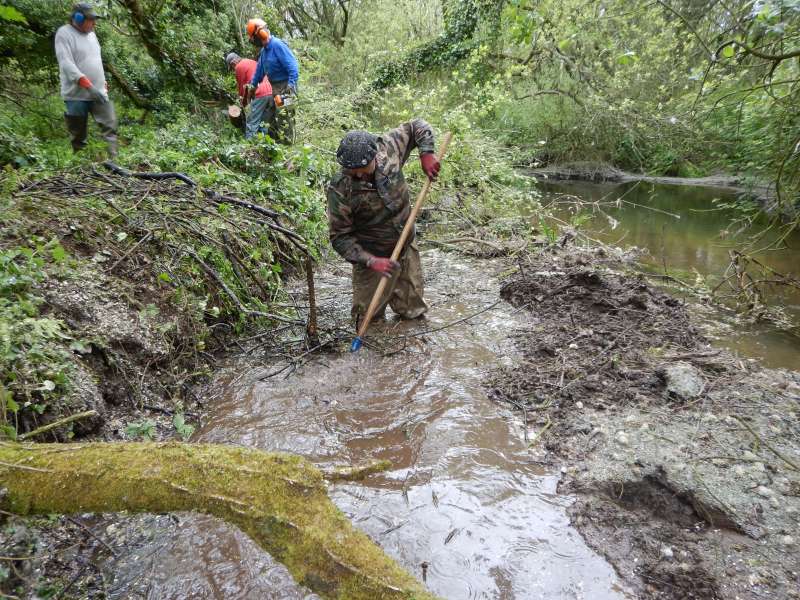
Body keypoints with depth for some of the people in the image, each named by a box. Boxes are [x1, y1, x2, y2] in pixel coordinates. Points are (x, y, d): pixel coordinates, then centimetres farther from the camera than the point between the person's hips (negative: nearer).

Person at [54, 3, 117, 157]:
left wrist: (103, 83, 21)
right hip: (76, 94, -6)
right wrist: (89, 86, -29)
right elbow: (66, 64, -20)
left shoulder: (90, 34, 14)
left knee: (110, 126, -6)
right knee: (78, 136, 3)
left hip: (98, 92, 6)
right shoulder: (64, 34, -9)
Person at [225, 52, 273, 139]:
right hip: (270, 92, 8)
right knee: (265, 122, 11)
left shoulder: (239, 67, 4)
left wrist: (243, 102, 22)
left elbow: (242, 86, 9)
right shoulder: (252, 62, 27)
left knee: (252, 122, -5)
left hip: (260, 95, -8)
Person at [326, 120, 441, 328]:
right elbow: (339, 237, -19)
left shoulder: (388, 148, -15)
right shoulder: (339, 191, -26)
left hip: (407, 249, 4)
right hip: (373, 257, -4)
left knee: (414, 312, 17)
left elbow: (417, 126, 1)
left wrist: (426, 153, -16)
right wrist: (371, 261, -28)